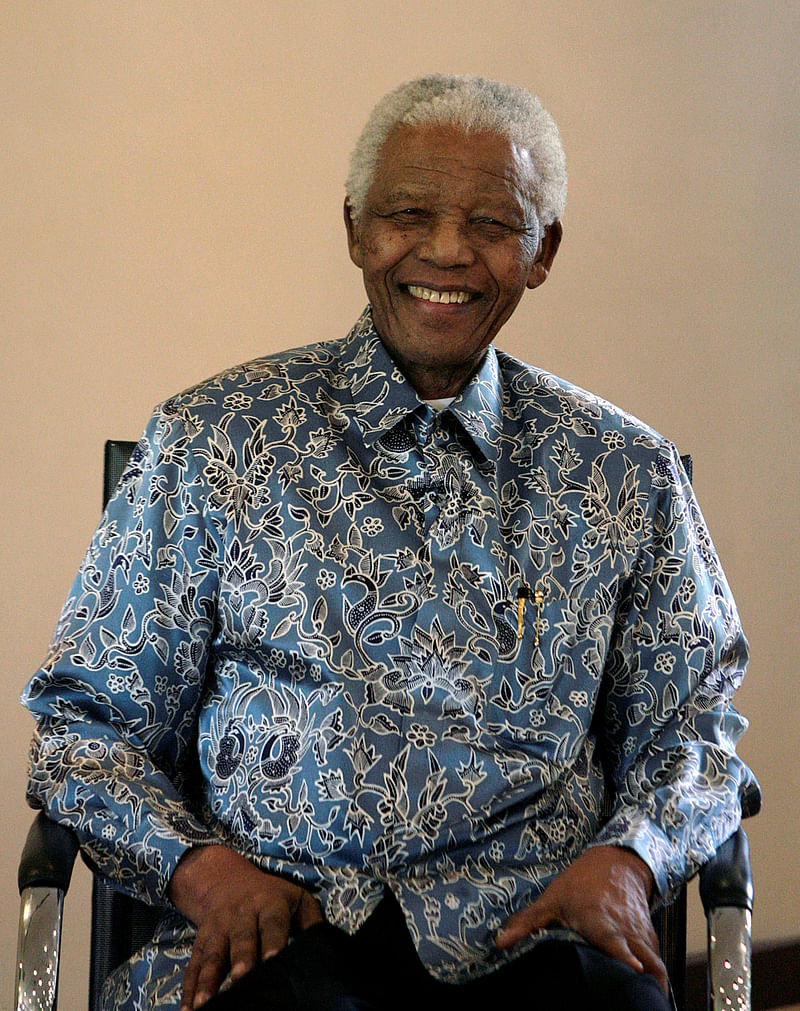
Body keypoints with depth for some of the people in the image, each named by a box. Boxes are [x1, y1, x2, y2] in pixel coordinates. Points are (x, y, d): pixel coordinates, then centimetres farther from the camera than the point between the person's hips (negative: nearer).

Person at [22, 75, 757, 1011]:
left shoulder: (626, 471, 12)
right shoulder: (210, 442, 8)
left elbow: (690, 723, 16)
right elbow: (89, 717, 9)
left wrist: (625, 860, -6)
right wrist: (199, 865, -10)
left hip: (525, 932, 3)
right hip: (274, 927, -2)